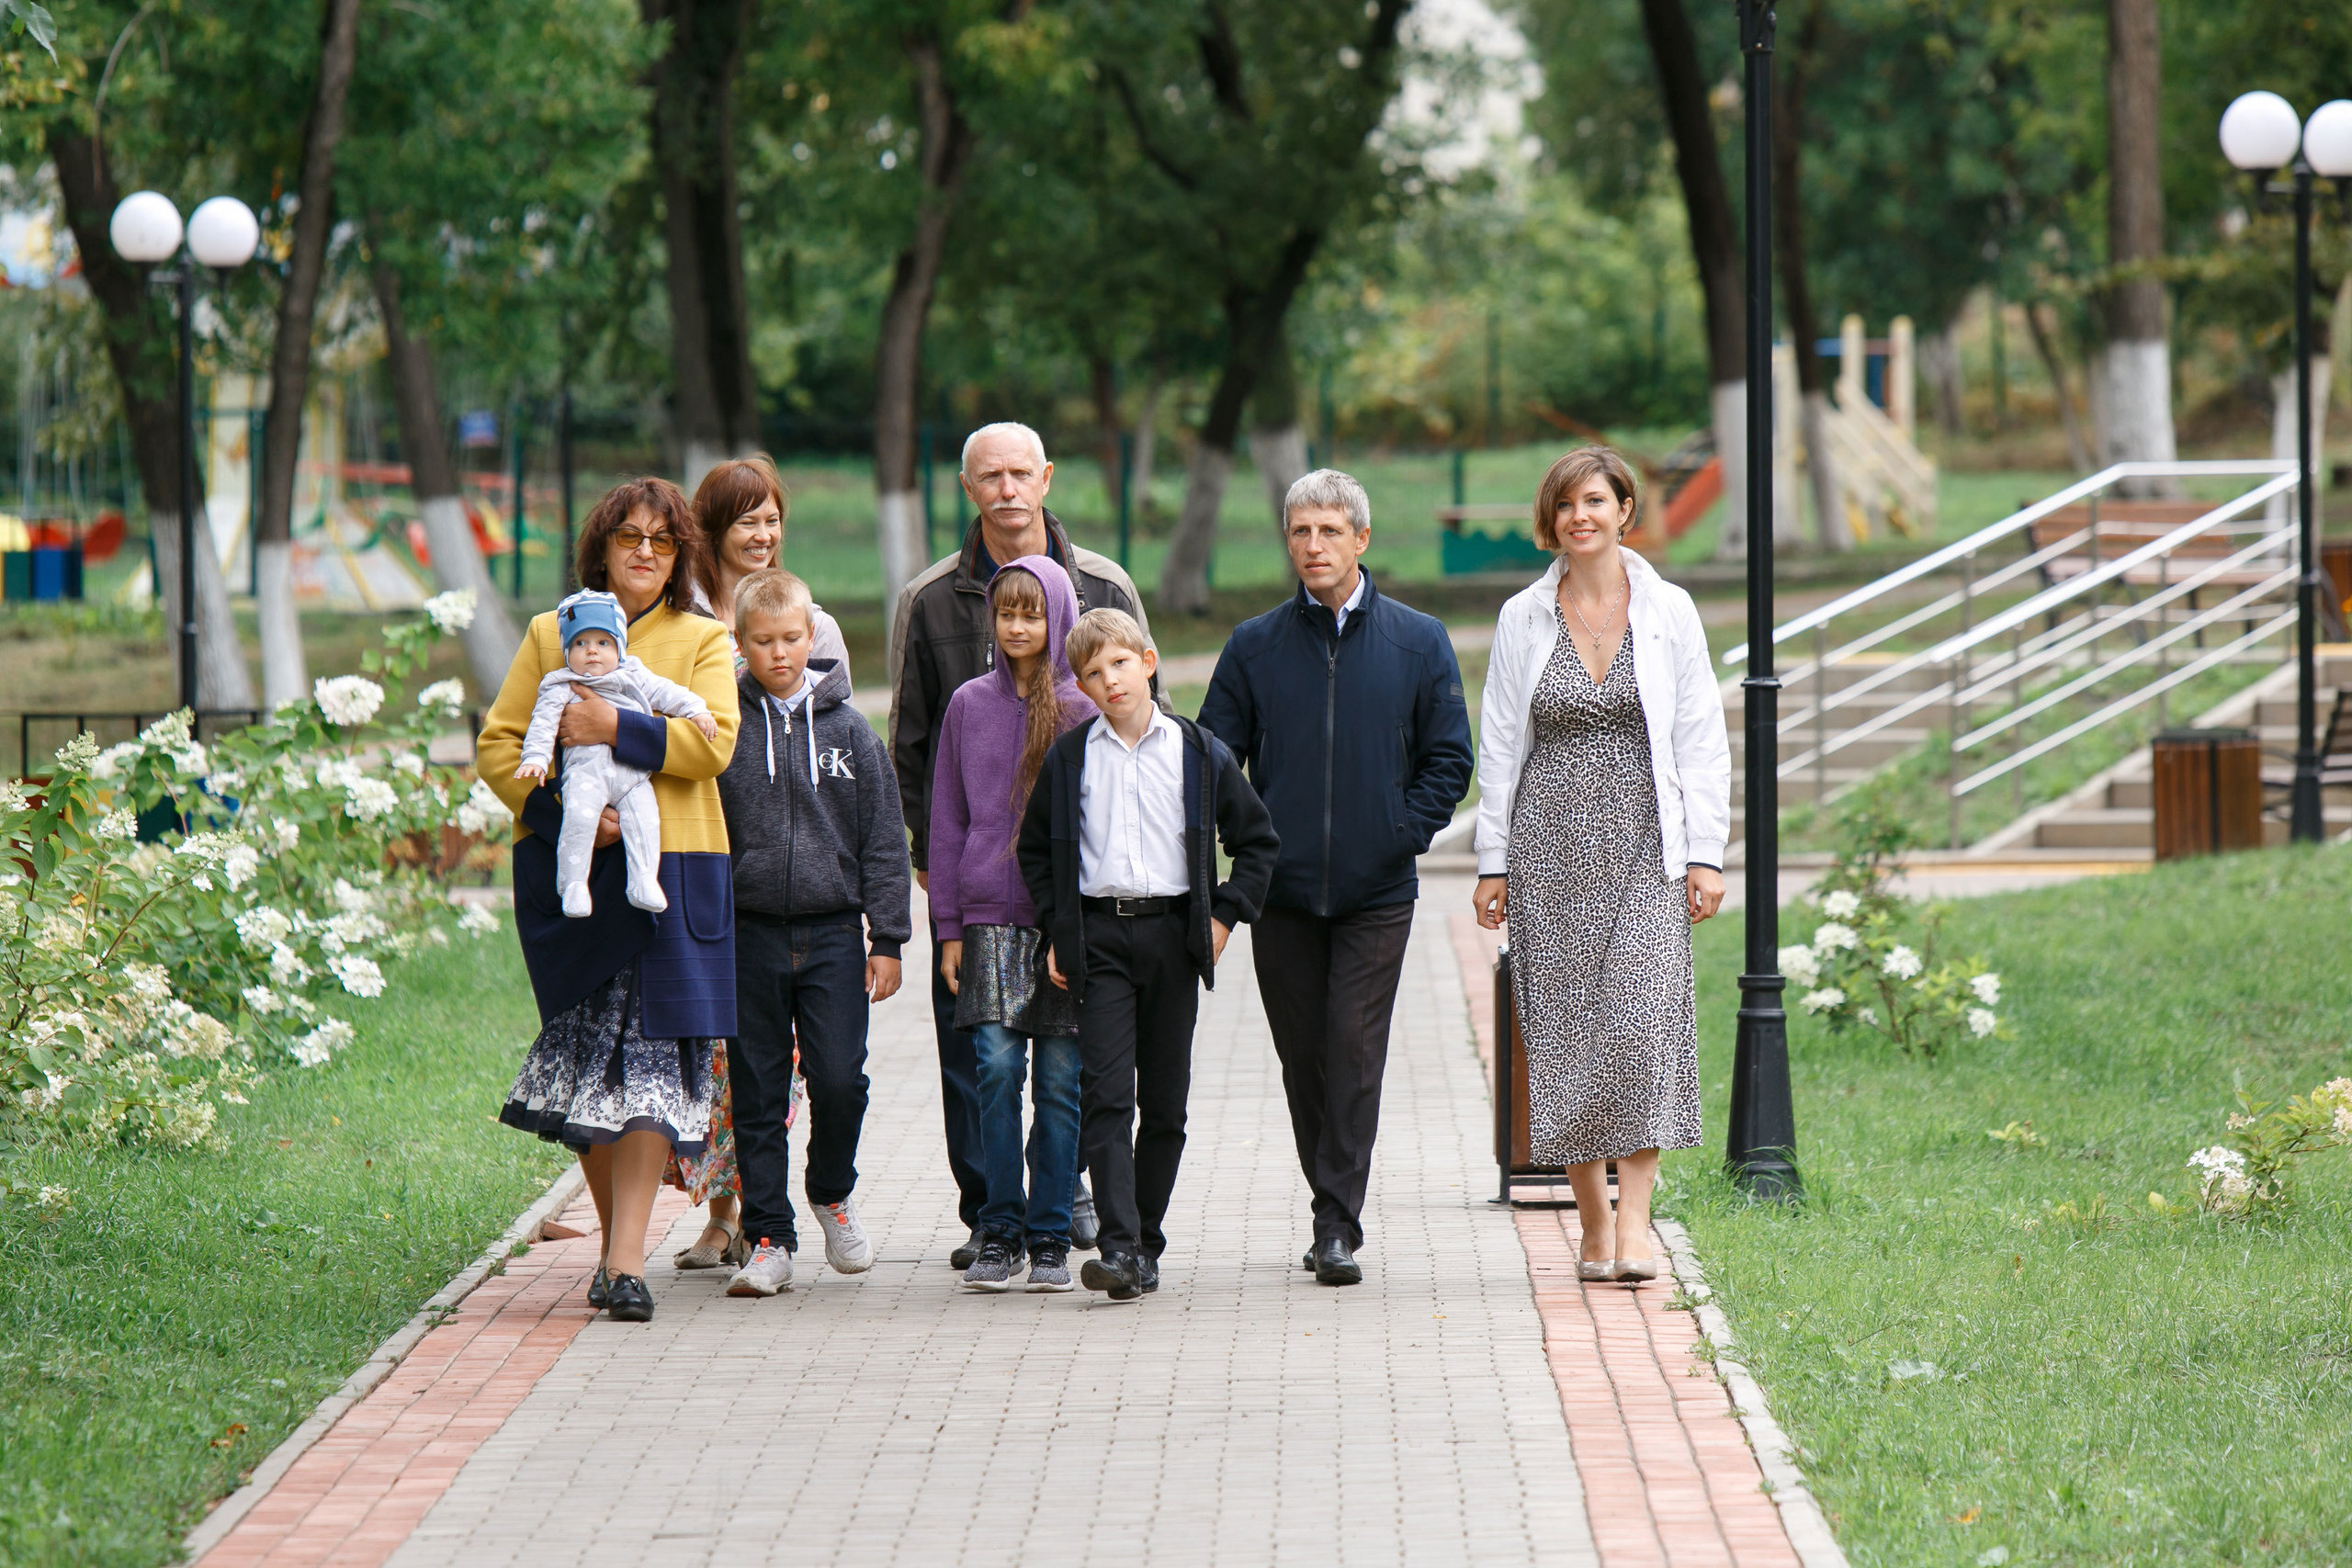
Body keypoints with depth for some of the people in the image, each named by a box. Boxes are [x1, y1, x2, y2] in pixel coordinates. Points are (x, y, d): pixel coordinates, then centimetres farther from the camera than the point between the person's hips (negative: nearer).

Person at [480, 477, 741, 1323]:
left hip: (672, 872, -1)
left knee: (649, 1062, -10)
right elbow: (498, 745, 6)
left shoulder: (702, 642, 11)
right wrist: (564, 810, -9)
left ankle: (625, 1260, -14)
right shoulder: (549, 636, 12)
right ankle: (618, 1238, 18)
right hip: (568, 870, 1)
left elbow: (714, 741, -5)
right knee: (584, 1056, 3)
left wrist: (619, 730, -17)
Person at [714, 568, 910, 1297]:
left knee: (839, 1080, -9)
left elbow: (884, 840, 6)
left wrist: (888, 939, 2)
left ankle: (831, 1193, 19)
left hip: (833, 930, 0)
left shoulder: (850, 730, 3)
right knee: (757, 1095, 3)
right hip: (749, 932, 0)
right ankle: (770, 1239, 11)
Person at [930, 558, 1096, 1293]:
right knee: (996, 1071, -6)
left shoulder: (1085, 710, 2)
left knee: (1059, 1081, 1)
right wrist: (948, 924, 6)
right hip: (989, 916, 1)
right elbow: (947, 818, 11)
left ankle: (1050, 1238, 8)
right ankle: (999, 1233, 2)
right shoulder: (969, 705, 8)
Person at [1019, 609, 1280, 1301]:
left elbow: (1258, 840, 11)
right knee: (1107, 1095, -11)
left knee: (1165, 1102, 4)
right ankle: (1120, 1249, -18)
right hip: (1099, 938, 0)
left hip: (1173, 934, 0)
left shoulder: (1198, 752, 3)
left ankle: (1146, 1242, 15)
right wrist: (1055, 930, 7)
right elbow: (1036, 850, 17)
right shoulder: (1069, 759, 6)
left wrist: (1225, 915, 1)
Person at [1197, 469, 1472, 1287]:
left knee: (1355, 1055, -8)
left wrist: (1401, 836, -3)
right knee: (1304, 1059, 7)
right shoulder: (1254, 646, 5)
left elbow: (1448, 759, 7)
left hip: (1376, 891, -2)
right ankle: (1334, 1211, 20)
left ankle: (1339, 1227, -8)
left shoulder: (1419, 643, 3)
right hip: (1281, 891, 2)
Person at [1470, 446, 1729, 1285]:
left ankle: (1635, 1217, -14)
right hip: (1551, 845, 1)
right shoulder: (1522, 618, 6)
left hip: (1644, 846, -1)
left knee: (1643, 1019, -15)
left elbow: (1702, 738, 5)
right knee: (1565, 1028, 0)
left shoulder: (1668, 611, 4)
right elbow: (1499, 744, 10)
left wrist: (1705, 855, -1)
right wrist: (1493, 861, 6)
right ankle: (1593, 1223, 8)